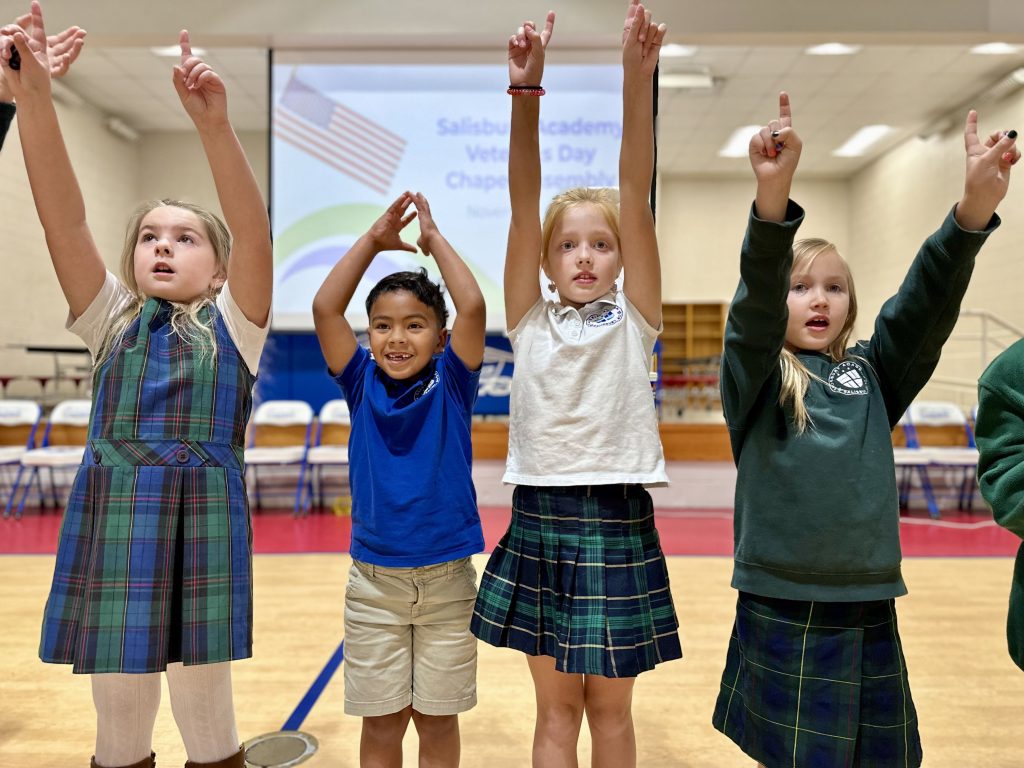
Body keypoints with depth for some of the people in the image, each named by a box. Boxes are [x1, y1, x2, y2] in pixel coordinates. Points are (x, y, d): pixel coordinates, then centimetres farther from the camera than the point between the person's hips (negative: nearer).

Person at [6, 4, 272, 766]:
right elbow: (63, 218, -5)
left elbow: (255, 232, -15)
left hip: (201, 540, -2)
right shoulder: (111, 322, 8)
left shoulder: (232, 327, 1)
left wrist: (215, 124, -28)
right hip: (112, 540, 3)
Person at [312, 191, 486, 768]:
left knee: (438, 719, 14)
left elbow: (473, 307, -18)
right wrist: (374, 239, -6)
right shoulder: (362, 384, -1)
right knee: (381, 721, 13)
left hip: (447, 581, -1)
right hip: (374, 582, 1)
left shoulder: (451, 384, -5)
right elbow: (325, 308, -9)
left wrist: (434, 238, -8)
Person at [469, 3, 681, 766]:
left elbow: (637, 196, -12)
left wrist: (637, 78, -19)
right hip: (539, 522, 1)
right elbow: (523, 201, -8)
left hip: (617, 526, 0)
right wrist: (526, 90, -16)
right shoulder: (530, 322, 1)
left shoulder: (634, 321, 0)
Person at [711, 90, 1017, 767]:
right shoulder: (756, 378, -2)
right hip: (782, 613, -3)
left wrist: (976, 207, -21)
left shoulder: (872, 376, 7)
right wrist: (774, 197, -35)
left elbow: (927, 304, -6)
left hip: (868, 612, 3)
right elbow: (756, 296, -19)